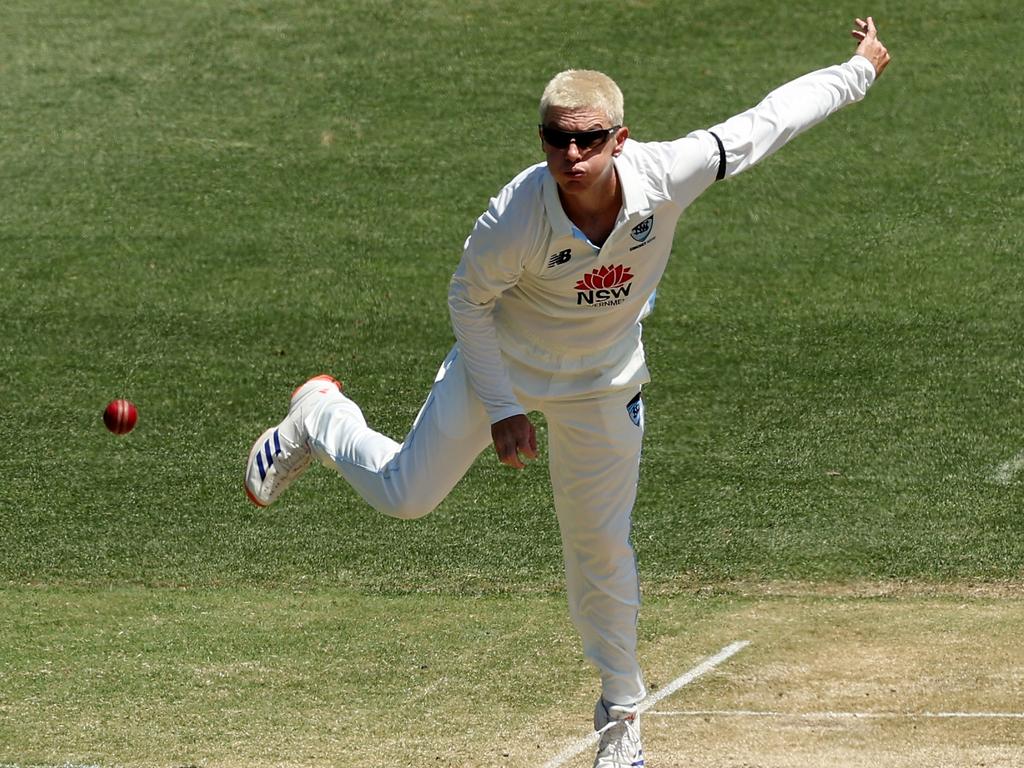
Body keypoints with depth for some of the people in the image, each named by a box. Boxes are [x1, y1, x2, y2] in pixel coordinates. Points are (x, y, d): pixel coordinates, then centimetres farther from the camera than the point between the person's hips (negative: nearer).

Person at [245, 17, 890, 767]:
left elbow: (767, 121, -19)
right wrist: (502, 410, -16)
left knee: (602, 545, 11)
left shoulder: (666, 175, -32)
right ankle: (321, 419, 35)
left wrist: (862, 69, -8)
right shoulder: (516, 217, -36)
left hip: (603, 382, 2)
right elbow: (469, 300, -16)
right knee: (405, 495, 2)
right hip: (502, 363, -2)